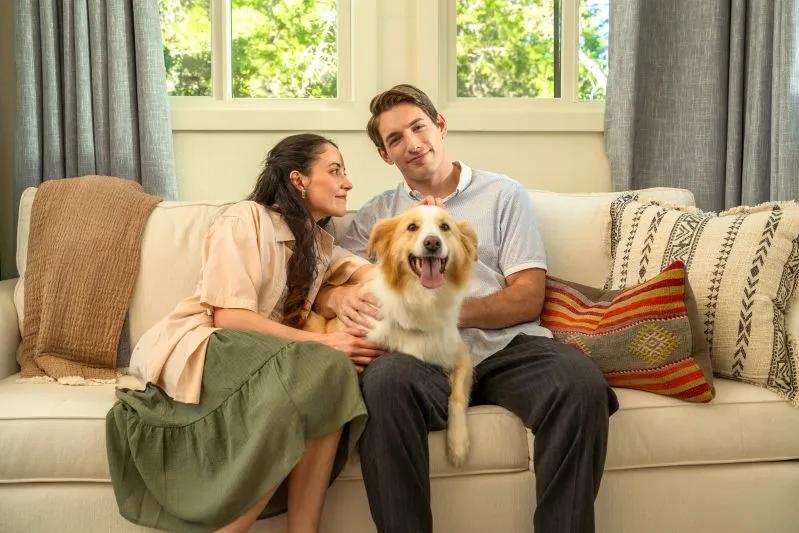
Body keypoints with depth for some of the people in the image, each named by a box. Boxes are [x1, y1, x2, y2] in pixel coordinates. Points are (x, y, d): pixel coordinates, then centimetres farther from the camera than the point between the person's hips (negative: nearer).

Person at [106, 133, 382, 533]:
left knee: (332, 372, -25)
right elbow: (229, 316, -15)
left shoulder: (321, 245, 18)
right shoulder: (246, 218, -6)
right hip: (199, 349, -6)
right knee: (325, 366, -30)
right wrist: (320, 342, -22)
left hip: (262, 356, 6)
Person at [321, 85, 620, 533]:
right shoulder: (376, 215, 19)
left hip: (507, 346, 0)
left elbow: (529, 298, 5)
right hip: (427, 354, 1)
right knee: (384, 379, -35)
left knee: (581, 381, -31)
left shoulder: (503, 194, 13)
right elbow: (321, 284, 12)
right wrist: (338, 301, -14)